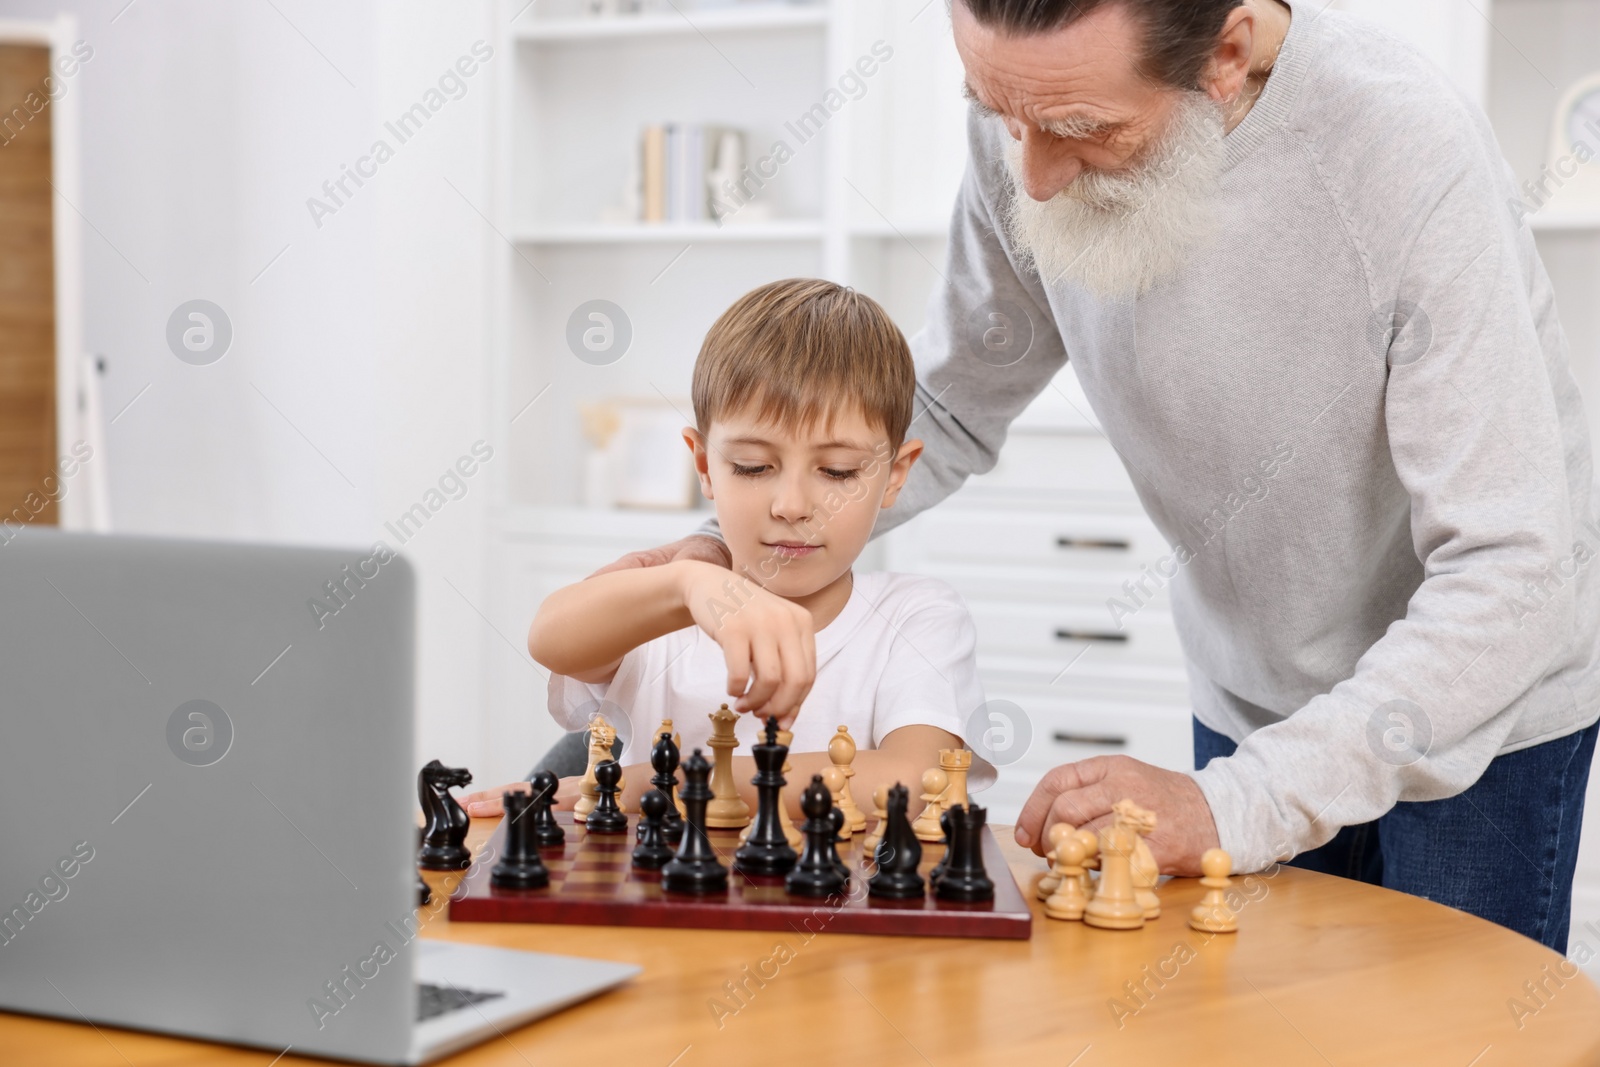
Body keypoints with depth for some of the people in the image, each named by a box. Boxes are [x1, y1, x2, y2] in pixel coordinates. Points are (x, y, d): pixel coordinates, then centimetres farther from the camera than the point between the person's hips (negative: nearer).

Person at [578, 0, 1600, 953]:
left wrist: (1240, 805, -41)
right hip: (1251, 694, 4)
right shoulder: (1030, 126, -17)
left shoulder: (1409, 148, -33)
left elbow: (1507, 571, -33)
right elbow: (951, 410, -1)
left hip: (1479, 695, -4)